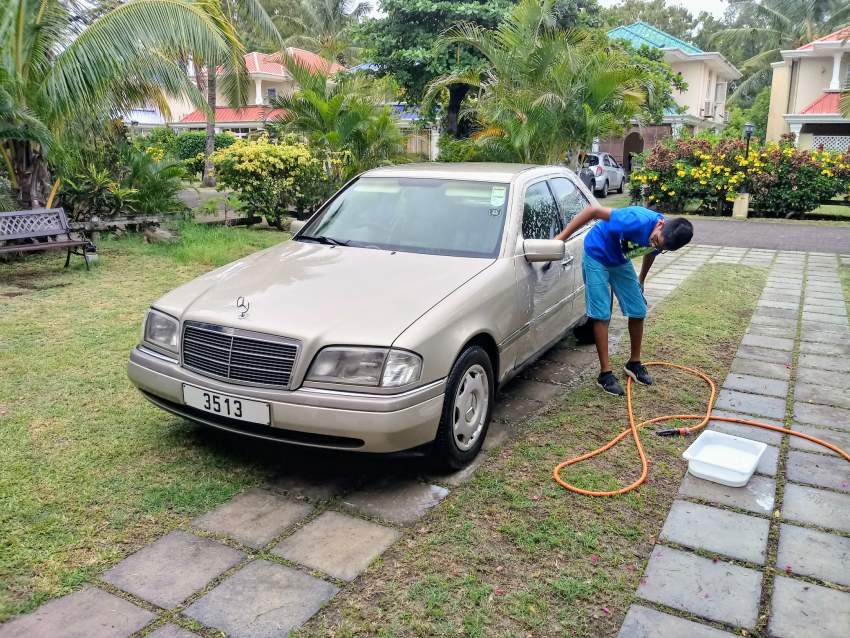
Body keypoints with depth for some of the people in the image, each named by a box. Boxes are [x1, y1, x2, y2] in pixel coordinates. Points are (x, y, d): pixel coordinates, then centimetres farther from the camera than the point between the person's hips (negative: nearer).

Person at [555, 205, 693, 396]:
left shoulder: (665, 238, -17)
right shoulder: (638, 222, -38)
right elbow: (593, 210, -34)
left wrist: (641, 279, 22)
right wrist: (562, 237, -34)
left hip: (620, 262, 6)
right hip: (596, 256, -6)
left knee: (638, 311, 5)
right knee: (602, 315, -8)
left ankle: (634, 363, 24)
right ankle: (605, 373, 0)